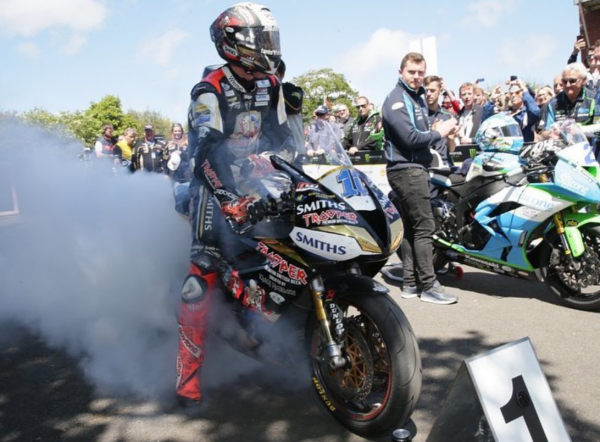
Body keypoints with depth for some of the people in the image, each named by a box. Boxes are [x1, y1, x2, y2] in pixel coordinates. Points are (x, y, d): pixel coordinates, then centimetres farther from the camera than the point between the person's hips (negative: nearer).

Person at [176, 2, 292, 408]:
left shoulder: (271, 86, 7)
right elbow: (206, 151, -27)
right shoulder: (209, 91, -13)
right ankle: (188, 374, -11)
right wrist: (231, 200, -40)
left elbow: (282, 137, 13)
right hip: (217, 180, -6)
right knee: (205, 269, -16)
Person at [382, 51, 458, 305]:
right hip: (407, 170, -10)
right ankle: (428, 286, -7)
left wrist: (443, 129, 2)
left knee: (410, 227, 10)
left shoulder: (417, 98, 20)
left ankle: (410, 283, 16)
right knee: (424, 227, -10)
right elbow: (410, 137, -21)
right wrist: (439, 133, -9)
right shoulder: (396, 100, -12)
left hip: (414, 169, 10)